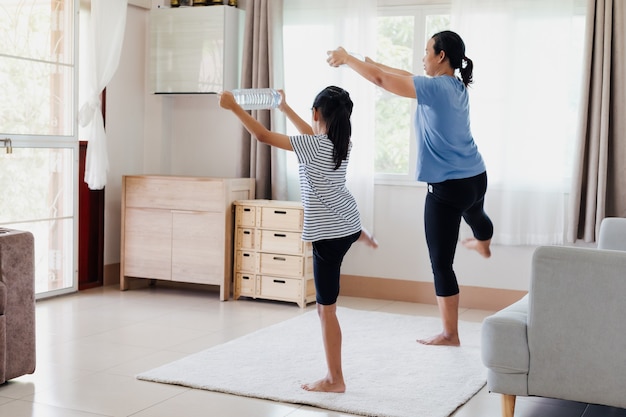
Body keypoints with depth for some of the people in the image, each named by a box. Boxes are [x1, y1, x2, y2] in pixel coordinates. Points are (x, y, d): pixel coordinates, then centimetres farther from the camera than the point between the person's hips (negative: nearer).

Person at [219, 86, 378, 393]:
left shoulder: (314, 147, -21)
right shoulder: (343, 143, 0)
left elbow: (263, 136, -20)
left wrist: (233, 107, -11)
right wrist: (284, 108, 29)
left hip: (329, 234, -8)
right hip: (347, 221, 8)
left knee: (326, 309, -1)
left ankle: (335, 380, 5)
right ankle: (362, 237, 70)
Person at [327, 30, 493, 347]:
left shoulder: (436, 88, -18)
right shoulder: (456, 87, 6)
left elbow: (381, 80, -16)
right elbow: (408, 77, 20)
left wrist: (346, 58, -3)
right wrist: (375, 63, 21)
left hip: (448, 187, -9)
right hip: (476, 178, 9)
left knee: (441, 263, 0)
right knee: (475, 215, 42)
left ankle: (450, 334, 7)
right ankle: (482, 245, 77)